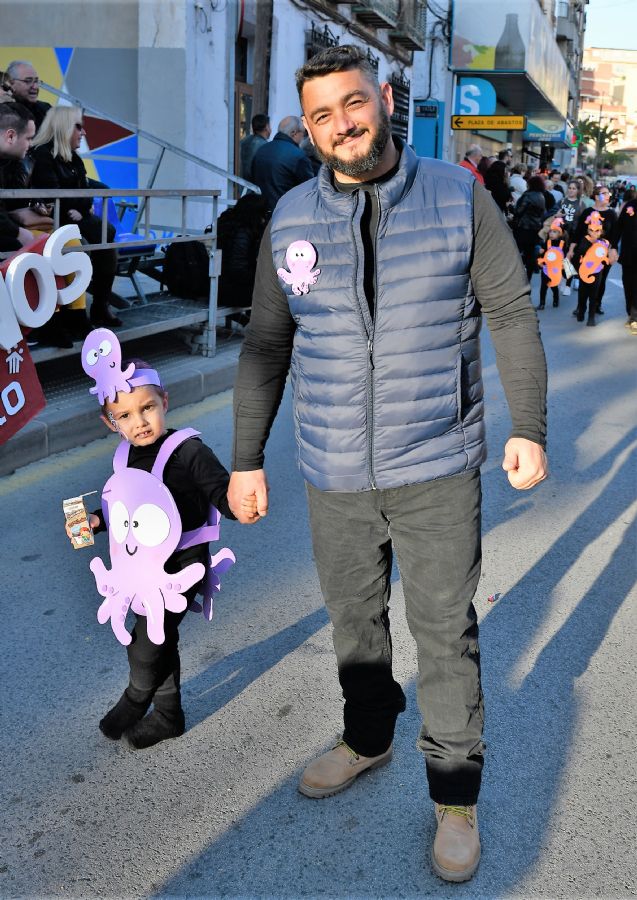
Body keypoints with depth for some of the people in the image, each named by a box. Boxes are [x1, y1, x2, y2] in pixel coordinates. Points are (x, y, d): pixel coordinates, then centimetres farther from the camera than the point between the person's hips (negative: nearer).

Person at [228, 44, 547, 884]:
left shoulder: (458, 195, -4)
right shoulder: (291, 219, 1)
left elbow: (512, 312, 0)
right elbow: (266, 347, 6)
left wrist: (528, 427, -5)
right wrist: (247, 459, 5)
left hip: (439, 467, -2)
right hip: (336, 474, 3)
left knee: (446, 632, 7)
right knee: (353, 619, 18)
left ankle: (455, 793, 26)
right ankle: (368, 737, 44)